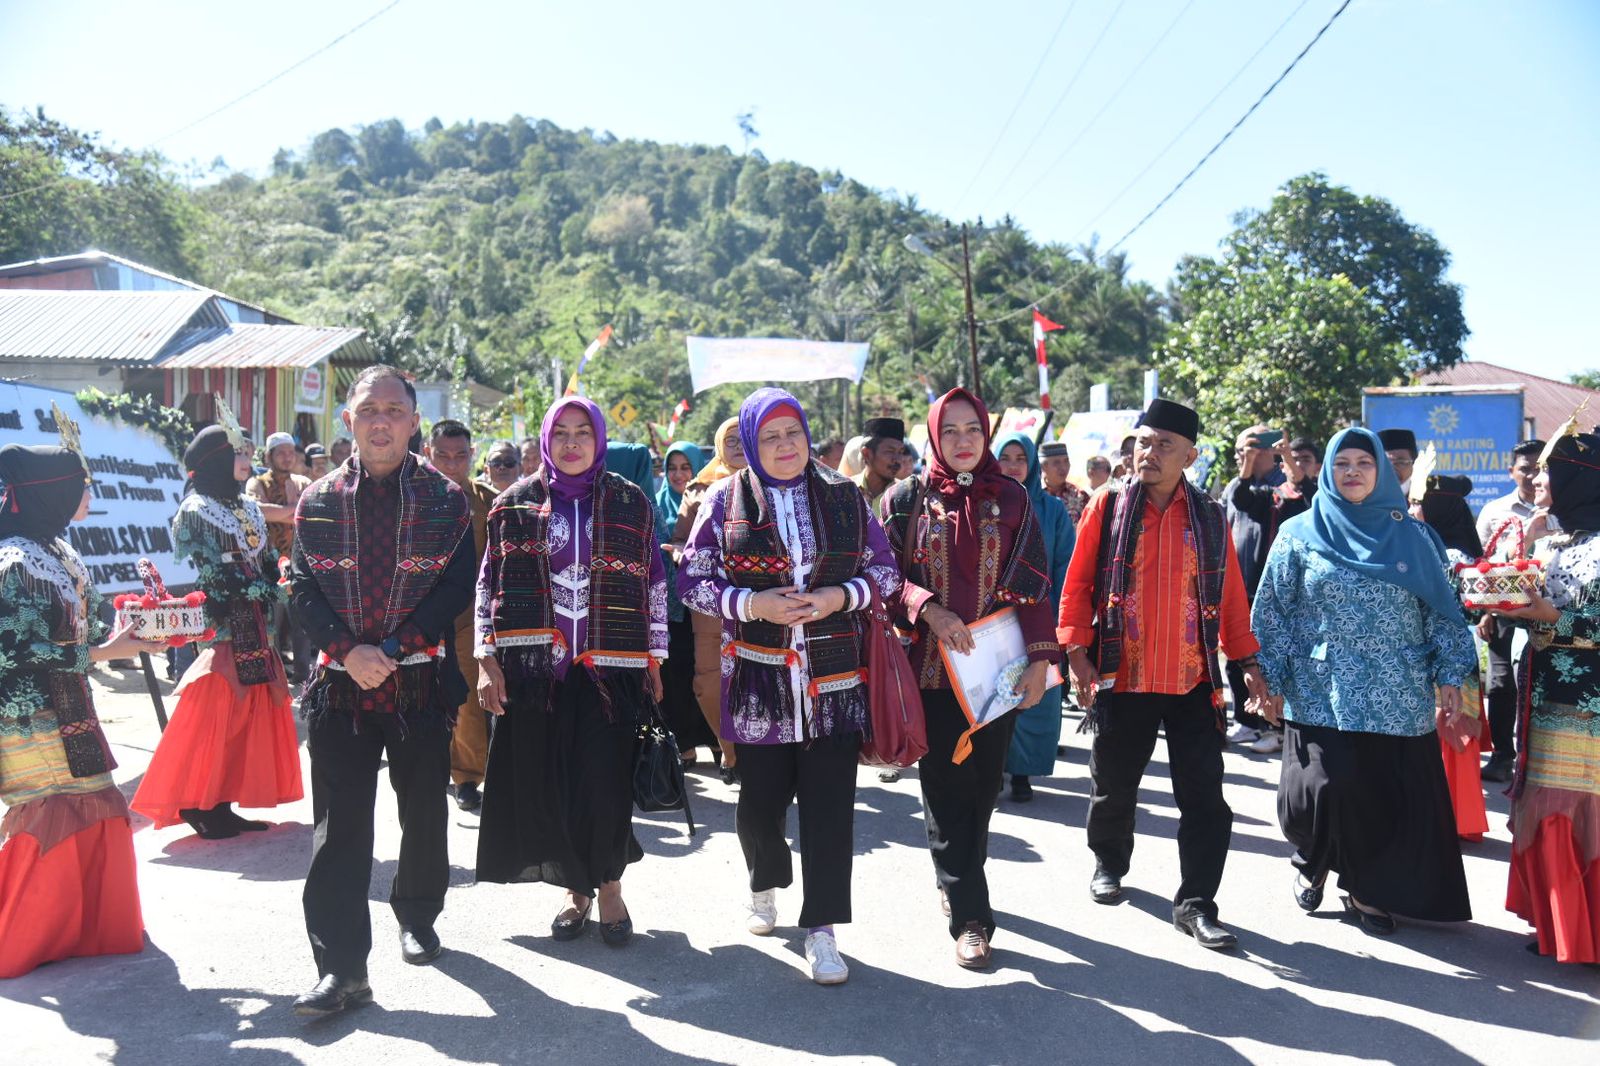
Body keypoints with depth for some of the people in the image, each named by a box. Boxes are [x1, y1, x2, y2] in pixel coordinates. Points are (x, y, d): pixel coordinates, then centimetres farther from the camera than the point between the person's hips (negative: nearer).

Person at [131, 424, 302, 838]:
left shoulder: (248, 508, 17)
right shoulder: (195, 510, -4)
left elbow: (269, 563, 15)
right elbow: (209, 574, -13)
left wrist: (269, 596, 1)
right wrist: (254, 589, -14)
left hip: (254, 631, 7)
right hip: (221, 629, -7)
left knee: (248, 714, 6)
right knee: (212, 715, -6)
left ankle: (222, 804, 12)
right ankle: (197, 806, 3)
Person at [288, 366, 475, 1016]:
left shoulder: (445, 499, 0)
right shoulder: (318, 501, 5)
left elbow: (458, 587, -5)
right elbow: (303, 588, 2)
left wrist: (393, 649, -14)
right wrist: (348, 650, -14)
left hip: (421, 682, 0)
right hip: (340, 687, 1)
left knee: (424, 812, 13)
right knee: (338, 828, -1)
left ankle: (416, 917, 37)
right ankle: (341, 968, 5)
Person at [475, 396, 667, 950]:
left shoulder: (630, 503, 5)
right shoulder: (516, 504, 7)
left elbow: (653, 584, 7)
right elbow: (490, 584, 8)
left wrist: (654, 658, 5)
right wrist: (486, 659, 1)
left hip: (609, 668, -1)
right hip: (533, 665, 1)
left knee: (605, 782, -6)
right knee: (547, 783, 3)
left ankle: (609, 888, 15)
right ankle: (576, 888, 22)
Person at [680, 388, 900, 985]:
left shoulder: (844, 496, 6)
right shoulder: (725, 499, 3)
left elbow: (885, 571, 10)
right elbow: (692, 581, 2)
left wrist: (840, 596, -9)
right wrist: (753, 604, -14)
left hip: (834, 677, 0)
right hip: (758, 680, 0)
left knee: (830, 803, -3)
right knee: (760, 798, 10)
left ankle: (821, 931, 9)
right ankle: (765, 884, 41)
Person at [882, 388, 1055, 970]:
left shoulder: (1012, 499, 5)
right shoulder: (907, 498, 3)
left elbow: (1032, 583, 2)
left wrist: (1040, 658, -6)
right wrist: (929, 610, -16)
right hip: (932, 666, -1)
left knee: (984, 785, 9)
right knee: (947, 790, -2)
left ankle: (958, 878, 32)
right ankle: (969, 917, 5)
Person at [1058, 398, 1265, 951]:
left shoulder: (1210, 516, 4)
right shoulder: (1108, 505, -1)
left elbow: (1230, 594, 9)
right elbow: (1078, 582, -1)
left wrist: (1247, 661, 5)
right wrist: (1077, 651, -8)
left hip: (1193, 680, 1)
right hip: (1121, 678, -1)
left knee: (1204, 796, 0)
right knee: (1115, 785, 14)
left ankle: (1195, 903, 11)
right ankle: (1108, 862, 39)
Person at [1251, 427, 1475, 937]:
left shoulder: (1413, 536, 9)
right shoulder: (1300, 535, 4)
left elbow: (1442, 612, 9)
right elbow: (1273, 612, 4)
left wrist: (1449, 678, 2)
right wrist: (1271, 682, -1)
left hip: (1399, 698, 2)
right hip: (1321, 696, -2)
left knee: (1393, 798, 1)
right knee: (1328, 788, -10)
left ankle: (1369, 890, 22)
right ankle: (1311, 860, 21)